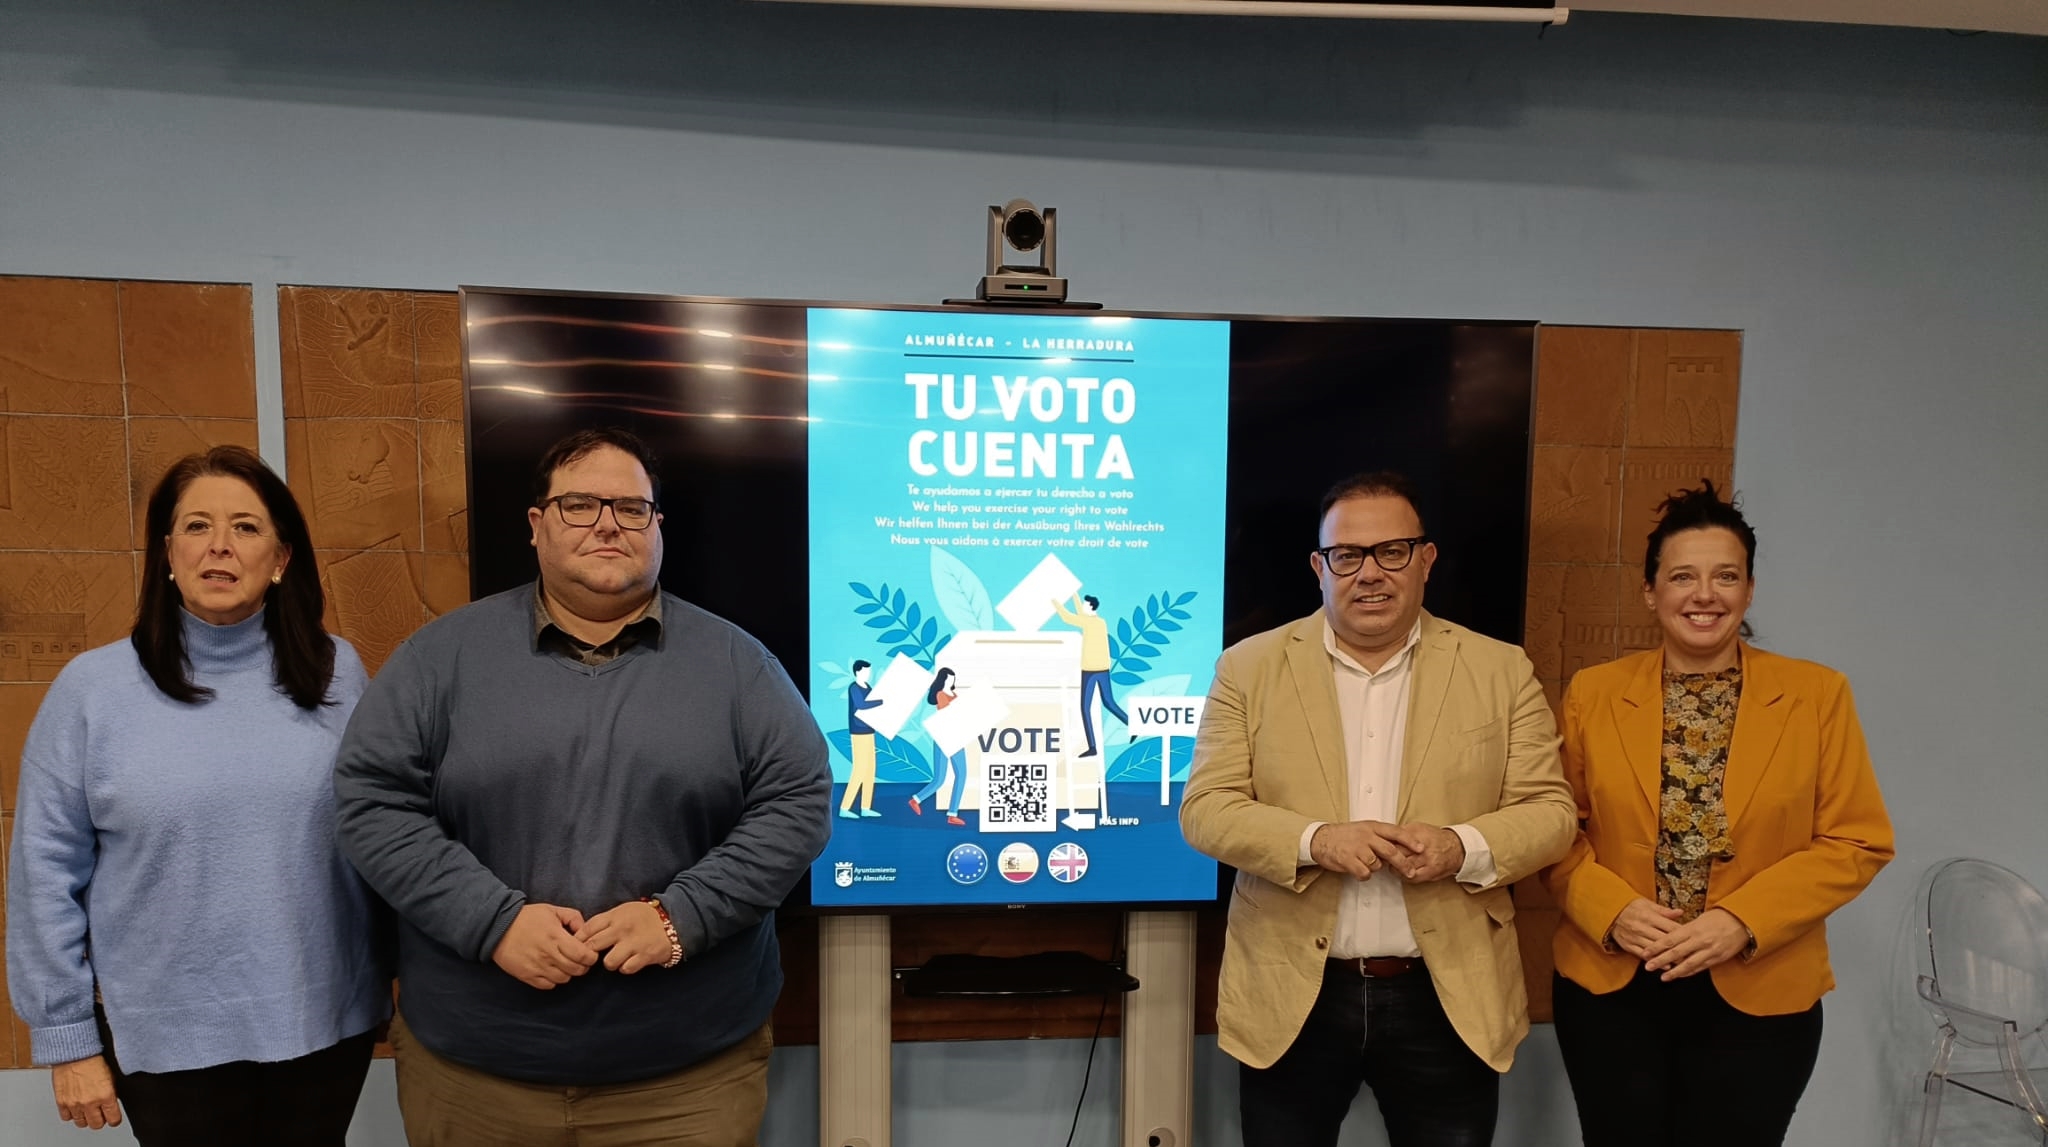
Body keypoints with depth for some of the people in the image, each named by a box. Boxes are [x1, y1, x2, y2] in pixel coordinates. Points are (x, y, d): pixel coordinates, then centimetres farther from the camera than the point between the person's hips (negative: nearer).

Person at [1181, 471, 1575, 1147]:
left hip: (1448, 1001, 1)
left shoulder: (1500, 671, 2)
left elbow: (1550, 811, 1)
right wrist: (1314, 840, -21)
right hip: (1290, 1000, 0)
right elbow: (1205, 808, -5)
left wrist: (1463, 848, -19)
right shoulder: (1250, 667, -1)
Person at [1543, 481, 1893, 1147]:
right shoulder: (1593, 692, 0)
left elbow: (1857, 842, -4)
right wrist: (1612, 909, -15)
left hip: (1761, 998, 0)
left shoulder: (1817, 695, -2)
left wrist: (1743, 922, -15)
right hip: (1608, 990, 1)